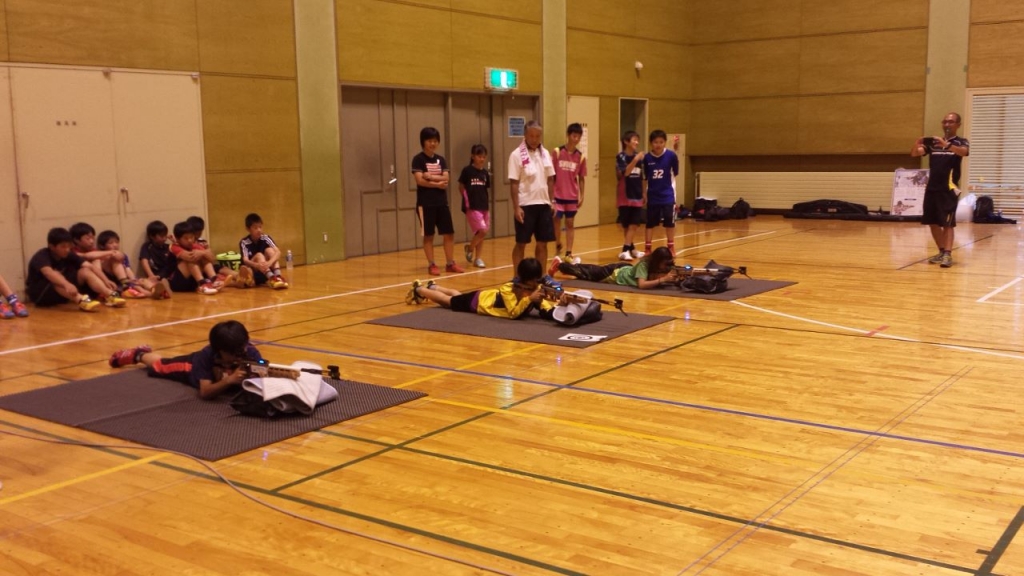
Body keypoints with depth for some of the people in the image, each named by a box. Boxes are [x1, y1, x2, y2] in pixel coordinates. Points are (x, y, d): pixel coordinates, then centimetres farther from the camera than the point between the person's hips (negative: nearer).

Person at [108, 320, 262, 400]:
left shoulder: (251, 353, -43)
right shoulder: (206, 355, -47)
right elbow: (205, 393, -50)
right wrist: (229, 381, -67)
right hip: (192, 366, -4)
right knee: (159, 365, 24)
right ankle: (138, 355, 61)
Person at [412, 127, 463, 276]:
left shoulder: (441, 159, 12)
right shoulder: (418, 159, -4)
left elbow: (445, 179, -1)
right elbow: (420, 180, -14)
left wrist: (430, 176, -12)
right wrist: (437, 183, -9)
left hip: (442, 202, 5)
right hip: (426, 203, -5)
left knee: (449, 234, 5)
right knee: (428, 235, 1)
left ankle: (450, 263, 14)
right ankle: (431, 265, 8)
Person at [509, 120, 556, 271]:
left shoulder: (545, 153, 9)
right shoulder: (517, 155, -7)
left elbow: (550, 180, 13)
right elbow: (513, 183, -10)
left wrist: (552, 201, 8)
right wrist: (516, 207, -14)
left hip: (543, 204, 5)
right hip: (525, 205, -5)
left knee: (542, 243, 8)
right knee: (521, 243, 2)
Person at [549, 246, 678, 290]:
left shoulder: (663, 267, -19)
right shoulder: (644, 264, -39)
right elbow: (642, 285, -51)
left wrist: (675, 278, -44)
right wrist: (662, 279, -56)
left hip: (627, 270, 6)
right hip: (616, 273, -6)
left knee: (596, 270, 29)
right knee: (586, 274, 16)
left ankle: (573, 265, 53)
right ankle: (560, 264, 37)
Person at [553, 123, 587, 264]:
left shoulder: (581, 156, 0)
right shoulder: (557, 152, -6)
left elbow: (581, 178, 6)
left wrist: (581, 196, 3)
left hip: (572, 196, 2)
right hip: (557, 195, -2)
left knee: (570, 224, 7)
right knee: (556, 222, 2)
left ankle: (568, 254, 12)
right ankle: (558, 246, 27)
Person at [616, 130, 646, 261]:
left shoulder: (638, 156, 8)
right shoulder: (621, 156, -8)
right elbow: (625, 173, -23)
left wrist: (643, 193, 16)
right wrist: (635, 160, -30)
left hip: (637, 196, 5)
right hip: (625, 196, -5)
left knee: (633, 224, -1)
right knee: (626, 224, 2)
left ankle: (627, 249, 2)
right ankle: (629, 248, 9)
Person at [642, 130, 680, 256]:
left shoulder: (671, 155, -10)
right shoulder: (647, 157, -7)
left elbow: (675, 173, 2)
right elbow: (645, 177, 4)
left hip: (667, 195, -1)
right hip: (652, 196, 1)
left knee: (669, 222, 7)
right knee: (650, 223, 8)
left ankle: (671, 247, 23)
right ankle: (647, 248, 18)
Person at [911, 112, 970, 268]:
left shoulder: (961, 142, -2)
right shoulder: (933, 142, 11)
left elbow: (964, 152, -25)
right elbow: (914, 153, 0)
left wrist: (947, 145, -43)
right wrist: (917, 143, -23)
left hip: (949, 189, -5)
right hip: (931, 188, 6)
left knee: (947, 223, -11)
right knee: (932, 222, 10)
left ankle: (948, 255, -15)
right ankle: (942, 252, 22)